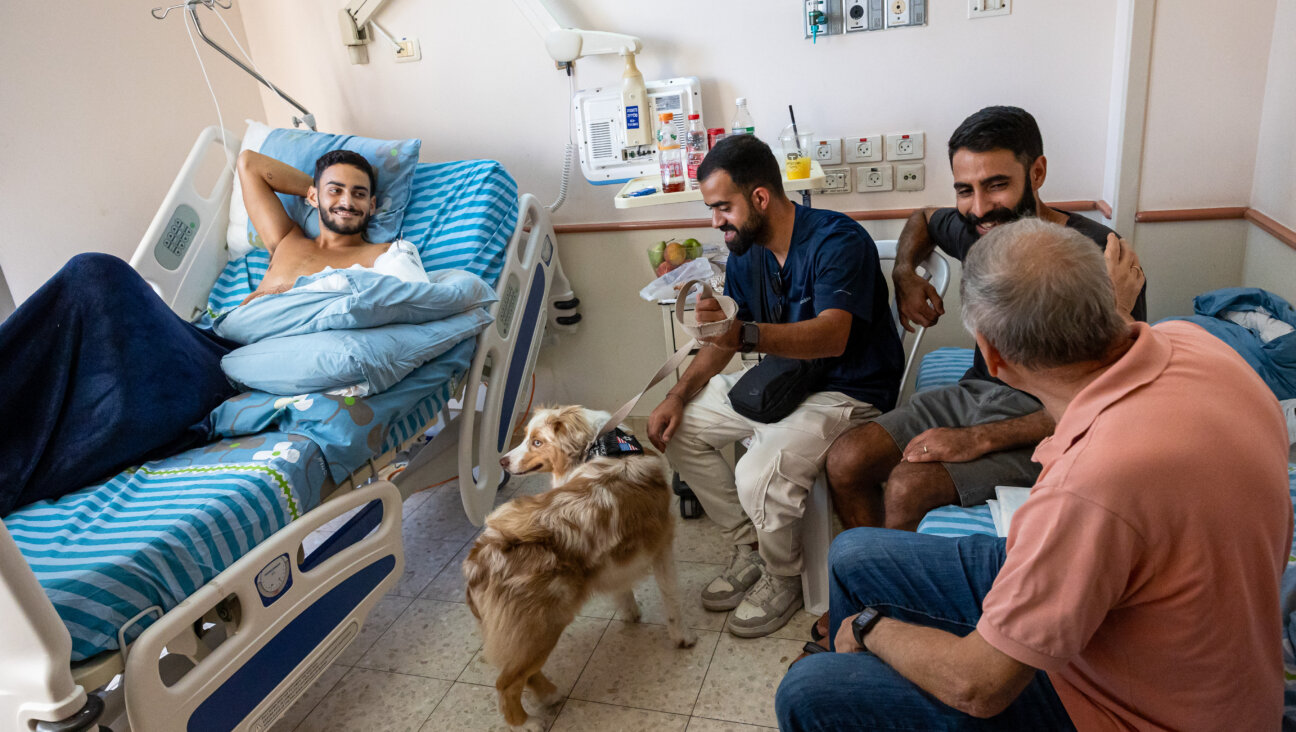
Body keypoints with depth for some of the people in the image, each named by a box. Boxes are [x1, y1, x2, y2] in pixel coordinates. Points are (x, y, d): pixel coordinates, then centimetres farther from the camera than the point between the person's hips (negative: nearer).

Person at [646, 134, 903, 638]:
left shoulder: (838, 241, -22)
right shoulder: (746, 252, 3)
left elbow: (831, 336, -36)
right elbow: (723, 339, 10)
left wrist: (743, 334, -51)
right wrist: (678, 394, -5)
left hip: (848, 392, -8)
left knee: (760, 474, -31)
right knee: (678, 425, 2)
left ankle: (783, 580, 2)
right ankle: (749, 548, 12)